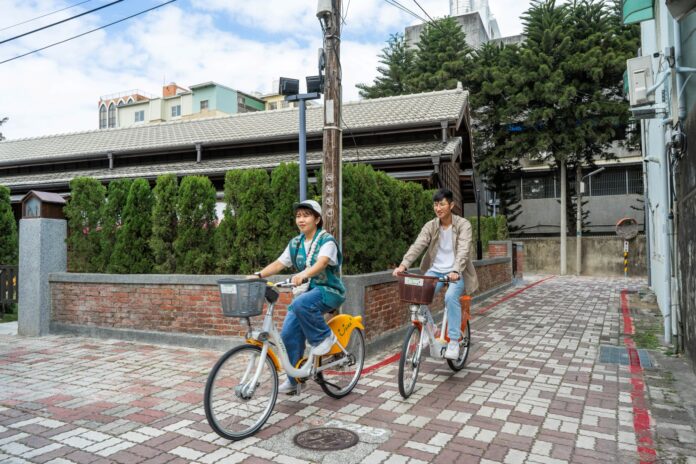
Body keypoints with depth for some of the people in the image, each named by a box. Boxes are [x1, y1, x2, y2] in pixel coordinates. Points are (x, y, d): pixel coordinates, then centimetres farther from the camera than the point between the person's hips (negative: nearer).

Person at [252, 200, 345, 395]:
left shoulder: (327, 241, -11)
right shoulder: (295, 243, 8)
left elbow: (322, 263, -29)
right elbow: (278, 263, 3)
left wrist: (303, 274, -48)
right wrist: (258, 275, -14)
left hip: (328, 291, -6)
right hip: (305, 292, 6)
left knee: (300, 304, -36)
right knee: (289, 334, -6)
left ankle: (324, 337, -11)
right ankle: (294, 381, 11)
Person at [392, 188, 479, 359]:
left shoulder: (463, 225, -8)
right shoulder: (430, 226, 0)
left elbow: (463, 250, -22)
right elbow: (417, 246, -13)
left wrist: (455, 271, -40)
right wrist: (403, 265, -30)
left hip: (455, 272, -3)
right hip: (435, 270, 3)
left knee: (451, 297, -31)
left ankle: (454, 342, -18)